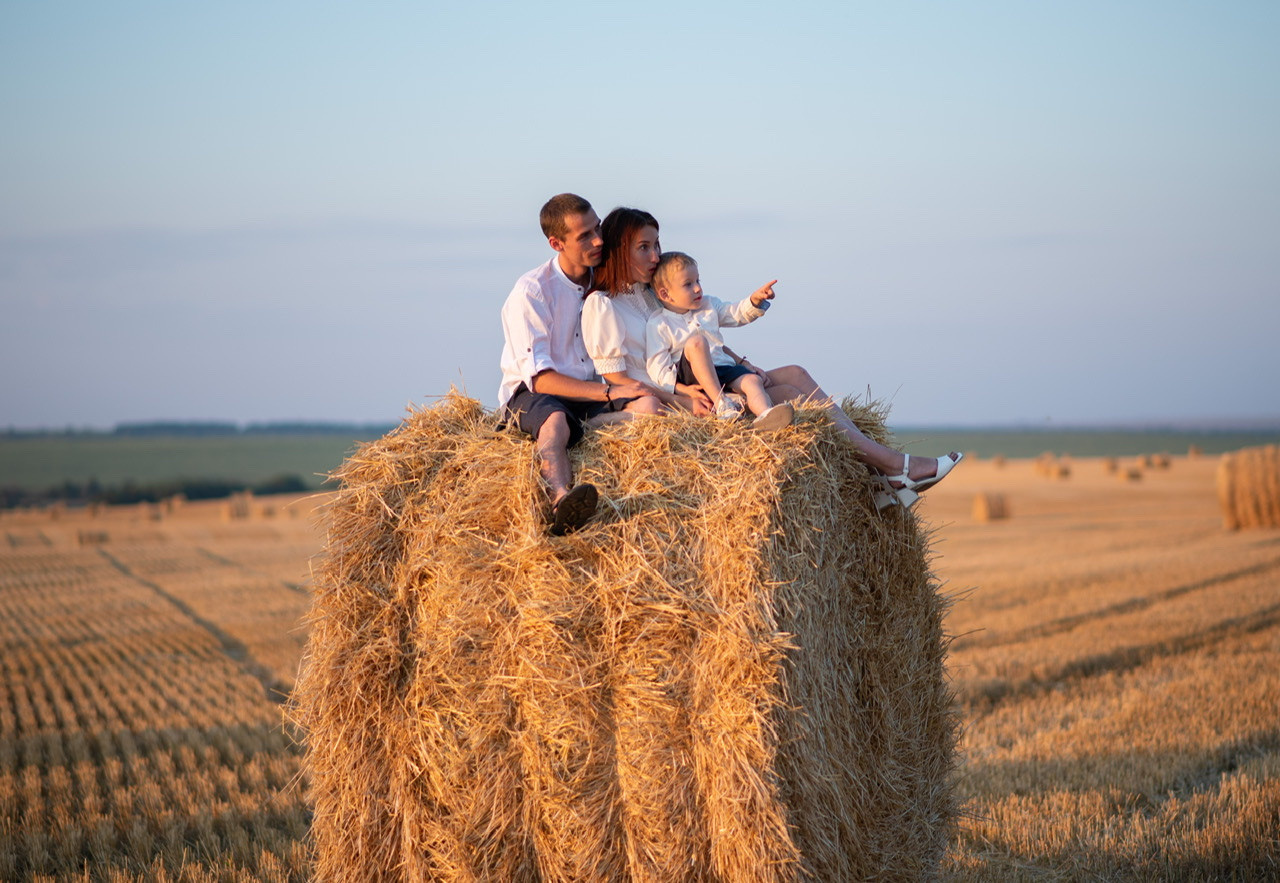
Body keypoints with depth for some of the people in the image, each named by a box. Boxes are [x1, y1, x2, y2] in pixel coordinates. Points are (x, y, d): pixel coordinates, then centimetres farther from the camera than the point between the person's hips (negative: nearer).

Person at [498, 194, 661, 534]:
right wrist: (609, 391, -23)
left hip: (589, 395, 6)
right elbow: (539, 378, -16)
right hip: (531, 395, -6)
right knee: (554, 419, -42)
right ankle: (562, 500, -70)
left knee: (648, 404, -24)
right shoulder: (531, 292, -9)